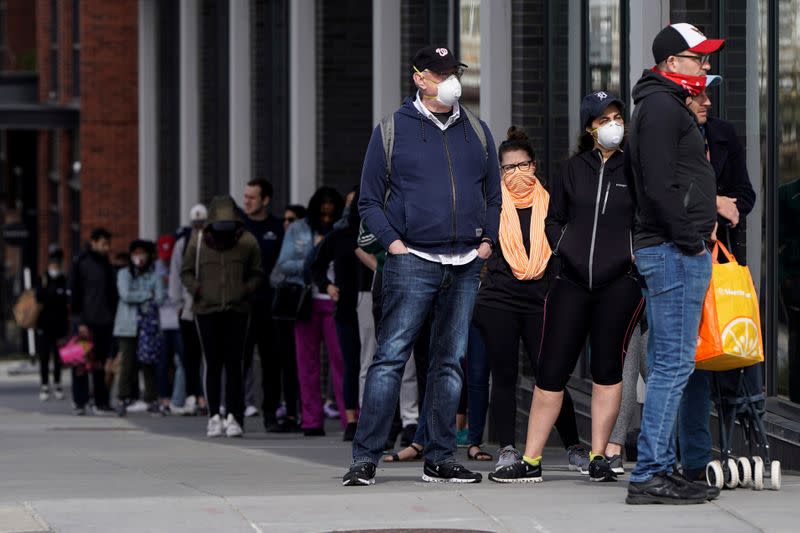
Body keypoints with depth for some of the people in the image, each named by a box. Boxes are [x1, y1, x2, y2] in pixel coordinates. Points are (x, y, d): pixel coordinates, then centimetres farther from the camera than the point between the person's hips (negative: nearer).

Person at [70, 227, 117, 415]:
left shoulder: (106, 264, 15)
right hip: (87, 322, -5)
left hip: (105, 322, 5)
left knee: (101, 363, 6)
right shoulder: (81, 263, -3)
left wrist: (113, 317, 12)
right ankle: (80, 402, 0)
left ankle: (101, 401, 8)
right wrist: (79, 321, -13)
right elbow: (75, 294, -7)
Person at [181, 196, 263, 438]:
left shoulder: (247, 242, 2)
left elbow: (257, 274, 11)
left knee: (234, 364, -3)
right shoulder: (198, 241, 2)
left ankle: (234, 417, 1)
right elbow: (186, 272, 11)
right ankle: (214, 416, 8)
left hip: (237, 310, 0)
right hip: (207, 310, 0)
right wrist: (197, 291, -6)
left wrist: (246, 291, -6)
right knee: (213, 364, 2)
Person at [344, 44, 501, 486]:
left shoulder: (476, 131, 15)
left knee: (450, 362, 7)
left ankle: (440, 458, 12)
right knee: (390, 357, -9)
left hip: (465, 265, 5)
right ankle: (365, 458, -9)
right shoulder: (393, 130, 3)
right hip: (413, 263, -4)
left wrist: (487, 239, 9)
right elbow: (369, 200, 5)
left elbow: (494, 194, 23)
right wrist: (392, 241, -8)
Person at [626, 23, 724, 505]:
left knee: (668, 365, 12)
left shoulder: (667, 106, 22)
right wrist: (691, 239, -17)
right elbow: (660, 185, -20)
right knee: (674, 363, -11)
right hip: (675, 251, -11)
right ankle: (650, 475, -12)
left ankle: (660, 470, 15)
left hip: (674, 251, 11)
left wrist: (704, 214, 14)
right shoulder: (661, 107, -11)